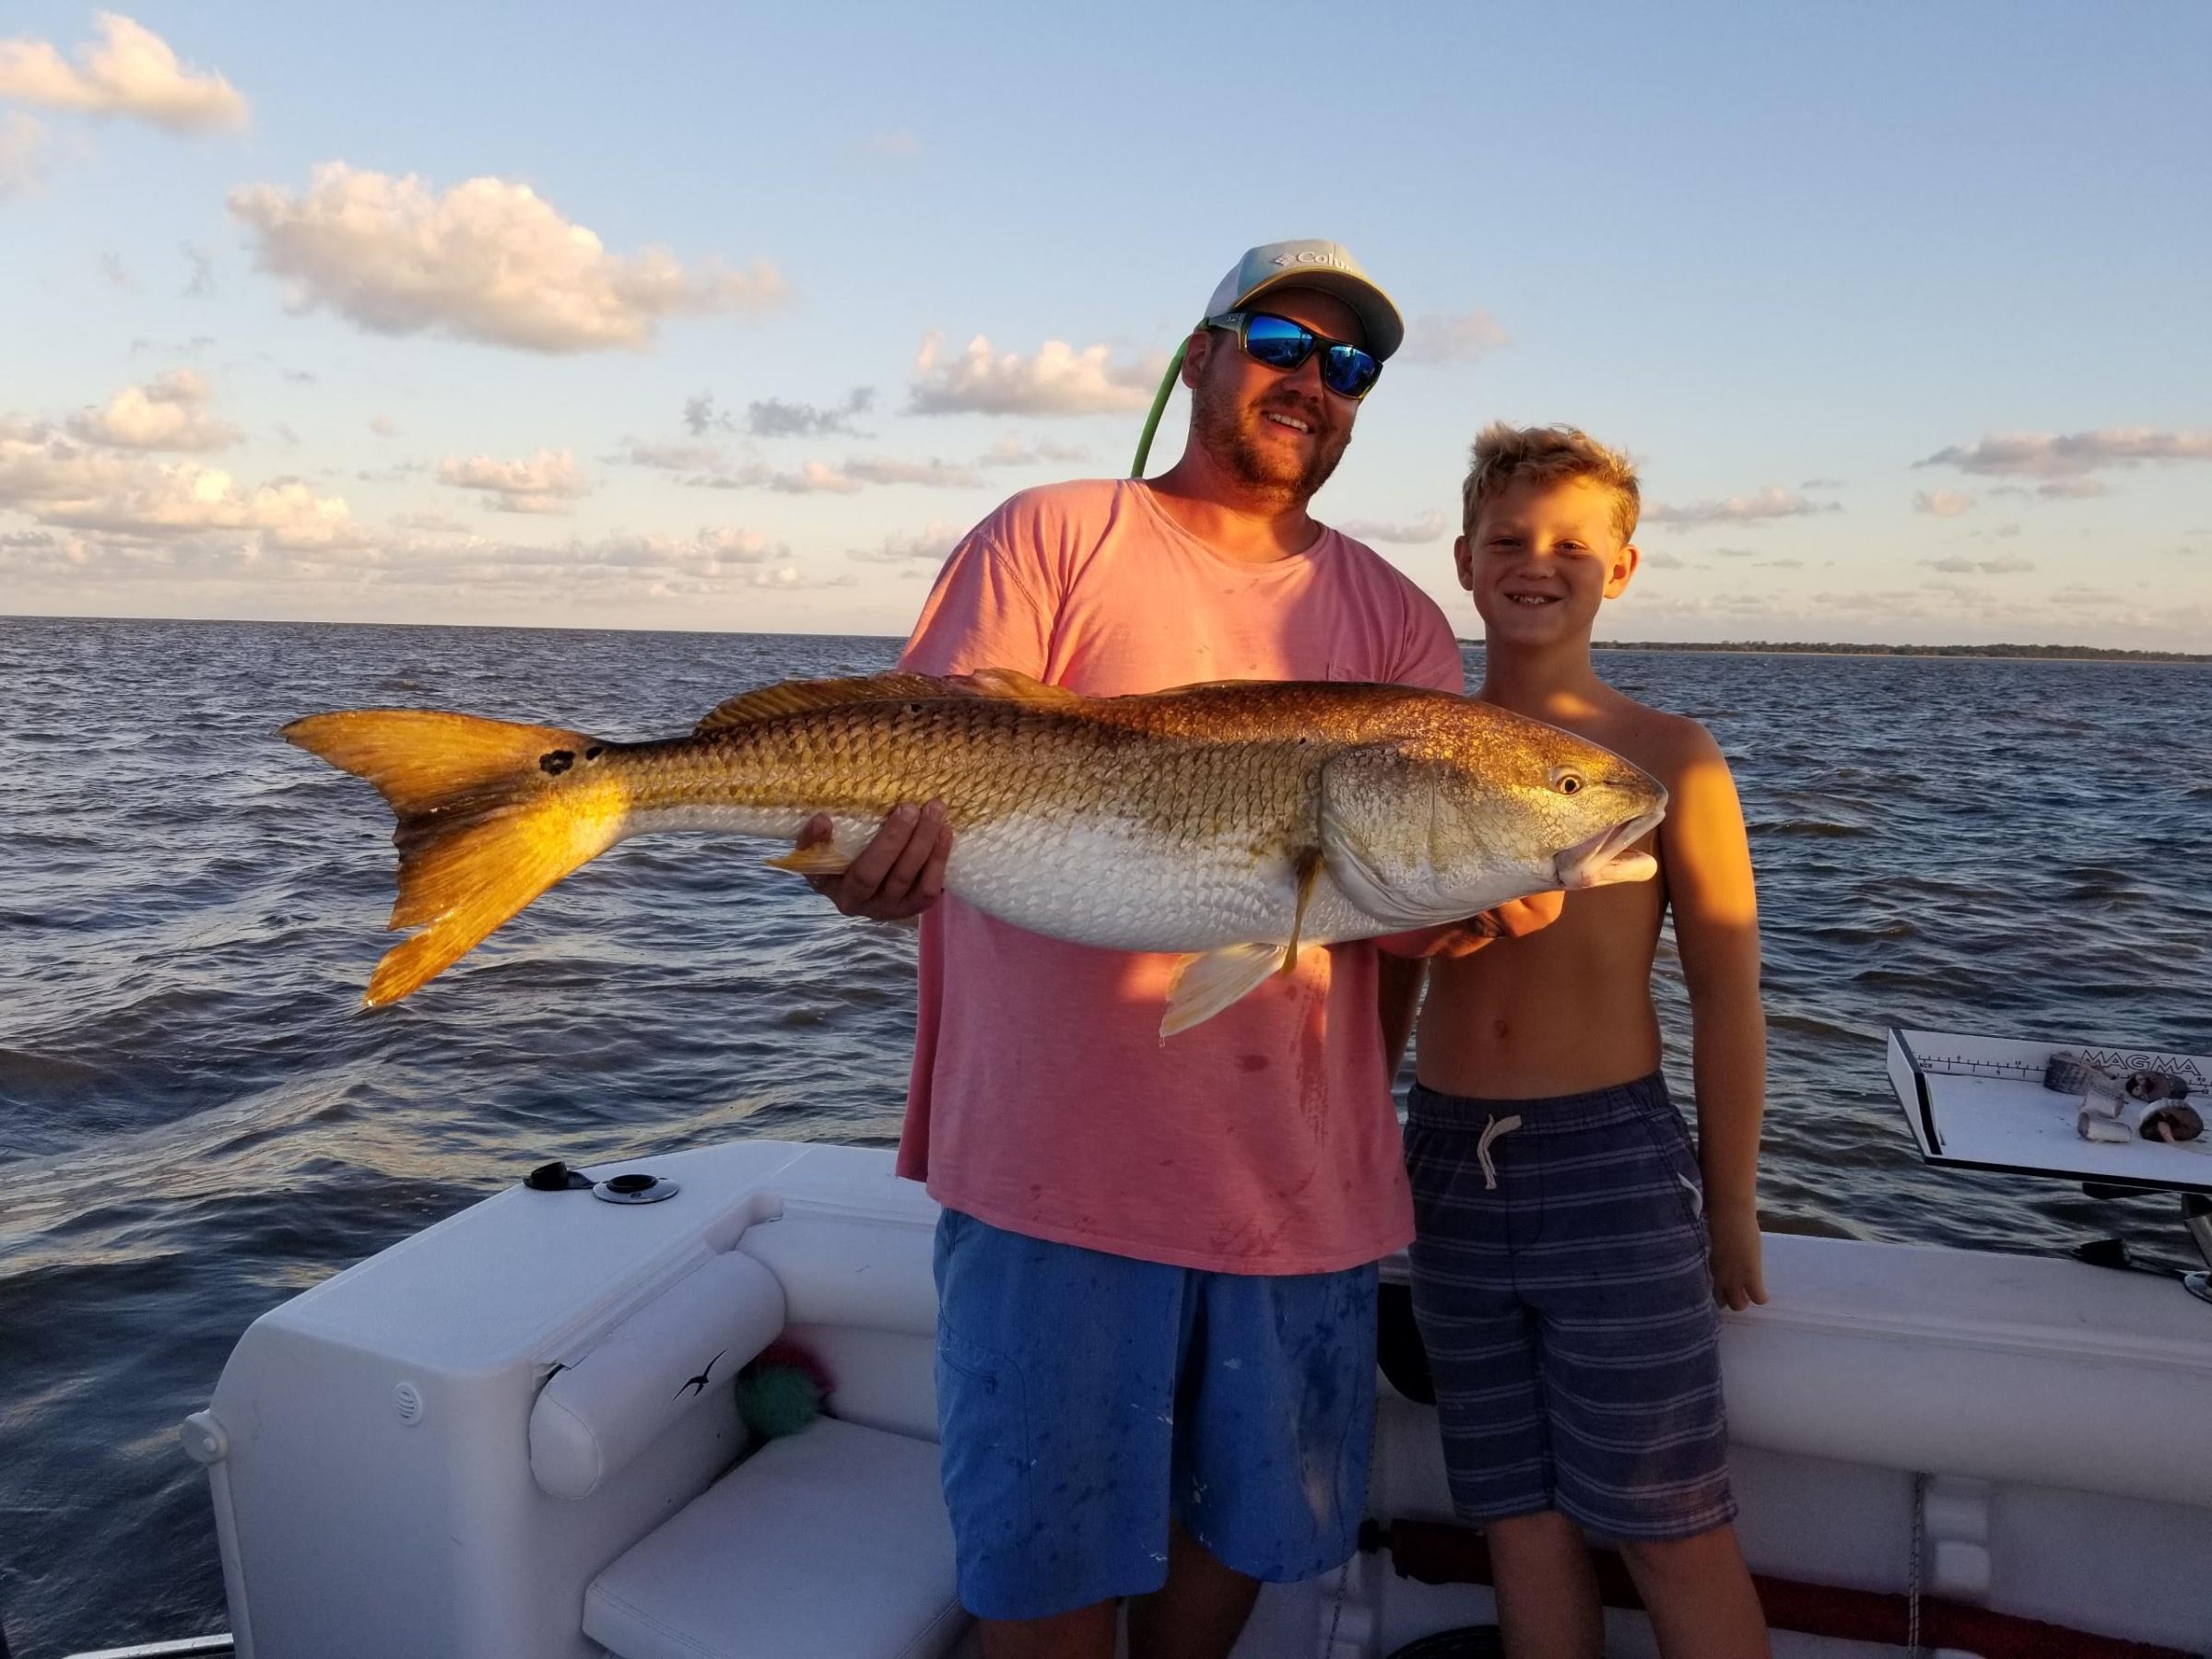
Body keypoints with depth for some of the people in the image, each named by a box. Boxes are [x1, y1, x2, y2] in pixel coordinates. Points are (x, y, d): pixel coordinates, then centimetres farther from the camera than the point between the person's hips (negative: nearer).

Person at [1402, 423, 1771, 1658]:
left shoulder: (1671, 757, -4)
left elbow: (1727, 997, -1)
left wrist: (1732, 1209, 1)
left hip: (1613, 1164, -3)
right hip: (1448, 1159, 3)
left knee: (1673, 1534, 6)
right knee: (1522, 1518, 14)